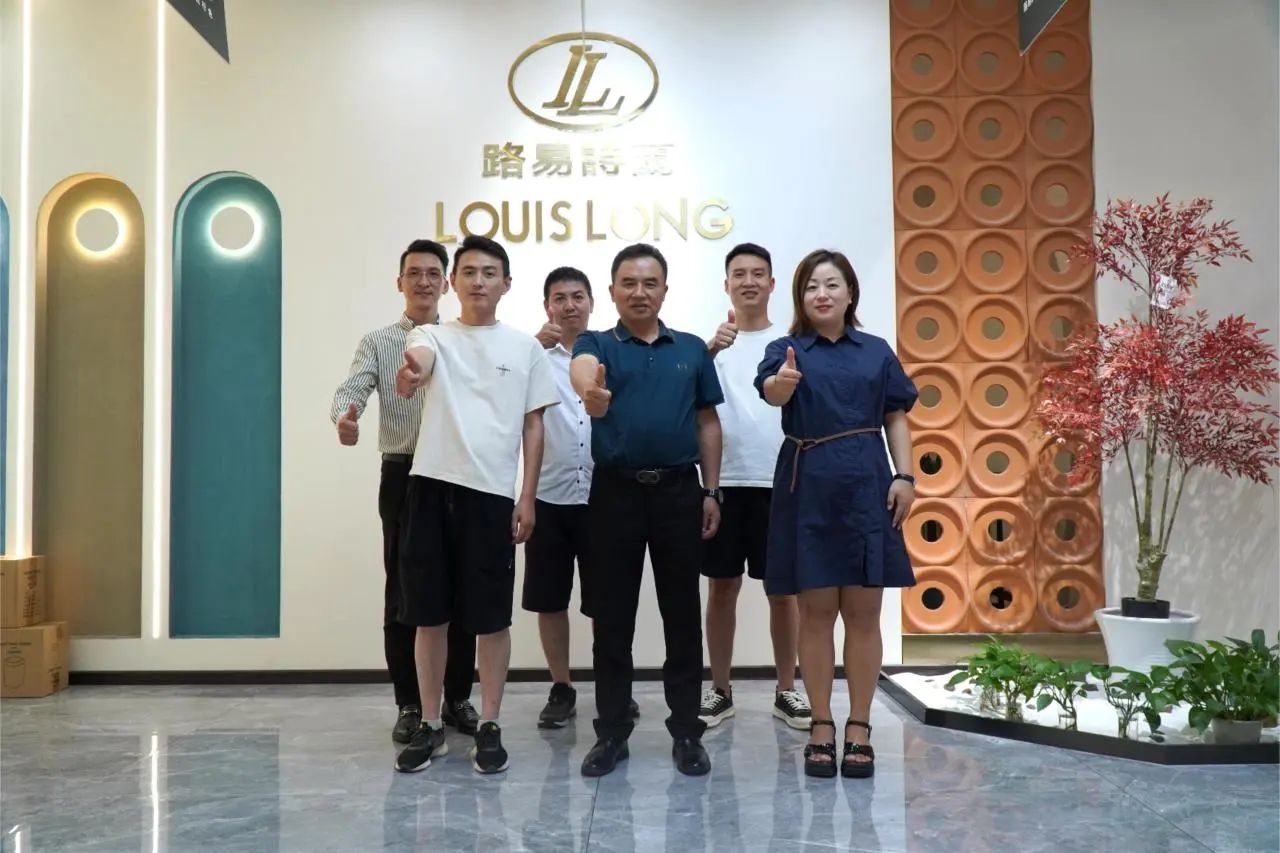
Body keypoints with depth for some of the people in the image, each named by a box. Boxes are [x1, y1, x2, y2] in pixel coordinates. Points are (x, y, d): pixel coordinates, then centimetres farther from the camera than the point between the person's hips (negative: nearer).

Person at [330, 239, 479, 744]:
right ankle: (410, 705, 16)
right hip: (404, 476, -1)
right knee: (403, 592, 4)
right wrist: (344, 416, -34)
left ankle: (458, 699, 20)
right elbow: (352, 389, -12)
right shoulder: (377, 343, 6)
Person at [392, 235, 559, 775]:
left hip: (493, 492, 0)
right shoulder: (432, 337, 6)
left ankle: (489, 727, 17)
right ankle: (430, 726, 20)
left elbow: (533, 426, 8)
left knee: (492, 618, 5)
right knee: (429, 614, 7)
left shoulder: (525, 347, 8)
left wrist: (527, 497, 1)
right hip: (433, 486, 1)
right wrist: (409, 375, -44)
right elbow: (414, 367, -18)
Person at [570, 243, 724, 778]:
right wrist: (590, 389, -49)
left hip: (679, 491, 2)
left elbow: (708, 423, 11)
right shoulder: (597, 344, 1)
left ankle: (687, 731, 17)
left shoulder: (692, 350, 9)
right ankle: (611, 732, 16)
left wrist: (711, 492, 3)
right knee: (612, 619, 4)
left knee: (682, 616, 6)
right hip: (616, 492, -1)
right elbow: (581, 368, -25)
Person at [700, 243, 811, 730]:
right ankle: (720, 691, 17)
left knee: (783, 589, 7)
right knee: (722, 587, 7)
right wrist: (711, 350, -33)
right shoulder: (711, 343, 3)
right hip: (723, 482, 0)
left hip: (780, 482, 1)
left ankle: (786, 691, 18)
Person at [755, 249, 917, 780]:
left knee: (863, 613, 4)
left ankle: (859, 730, 15)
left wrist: (905, 477, -3)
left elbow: (896, 418, 9)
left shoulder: (876, 351, 9)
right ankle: (821, 727, 15)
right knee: (816, 612, 4)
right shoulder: (787, 350, 2)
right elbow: (771, 390, -19)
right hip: (808, 488, -1)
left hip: (867, 487, 2)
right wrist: (781, 383, -43)